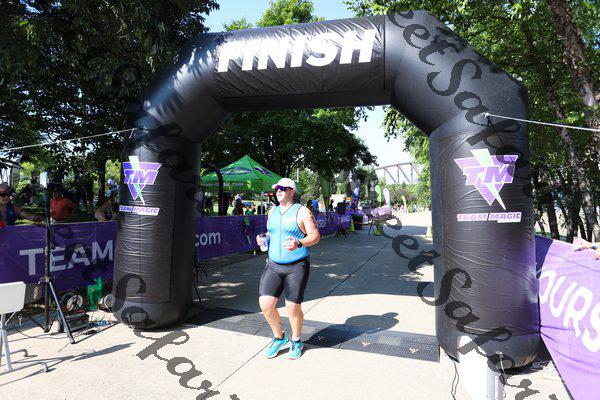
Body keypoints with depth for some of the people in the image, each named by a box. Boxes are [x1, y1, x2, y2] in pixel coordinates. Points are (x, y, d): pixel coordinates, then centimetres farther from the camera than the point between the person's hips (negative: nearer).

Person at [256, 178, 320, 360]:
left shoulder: (302, 212, -5)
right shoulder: (272, 212, 13)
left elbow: (315, 235, -9)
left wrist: (299, 243, -26)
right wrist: (263, 239, 2)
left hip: (297, 266, -5)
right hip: (273, 265, 5)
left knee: (293, 308, 0)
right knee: (265, 304, -5)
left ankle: (296, 341, 29)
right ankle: (279, 338, 21)